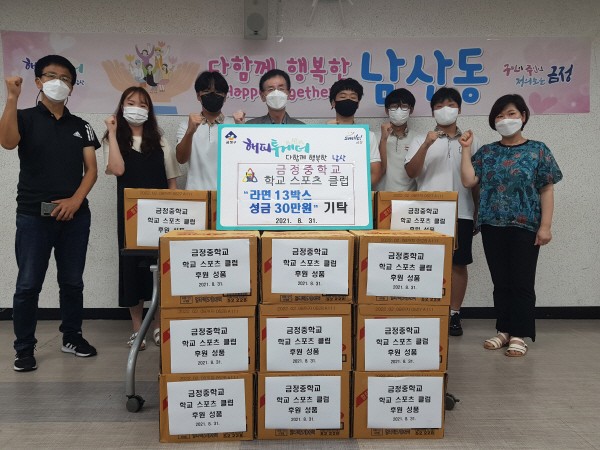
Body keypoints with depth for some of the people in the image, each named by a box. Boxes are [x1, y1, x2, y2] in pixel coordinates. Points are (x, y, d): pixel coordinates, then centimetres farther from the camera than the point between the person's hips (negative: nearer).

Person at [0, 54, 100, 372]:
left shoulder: (80, 126, 12)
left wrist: (76, 199, -10)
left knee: (72, 282, 10)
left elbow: (91, 169, 5)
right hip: (33, 216, -2)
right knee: (28, 285, 1)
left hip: (74, 216, 3)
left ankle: (72, 337, 25)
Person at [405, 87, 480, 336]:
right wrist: (427, 145, -17)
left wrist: (478, 213, 9)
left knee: (458, 263, 5)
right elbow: (411, 172, -6)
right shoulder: (420, 140, 8)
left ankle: (454, 314, 16)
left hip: (461, 213, 2)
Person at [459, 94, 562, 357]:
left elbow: (547, 190, -1)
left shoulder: (538, 150, 2)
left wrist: (545, 226, -9)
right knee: (500, 282, 10)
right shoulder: (487, 152, 9)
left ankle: (519, 335, 12)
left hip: (525, 227, -3)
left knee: (522, 282, 1)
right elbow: (468, 181, -2)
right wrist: (466, 149, -2)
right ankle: (504, 330, 21)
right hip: (492, 226, 3)